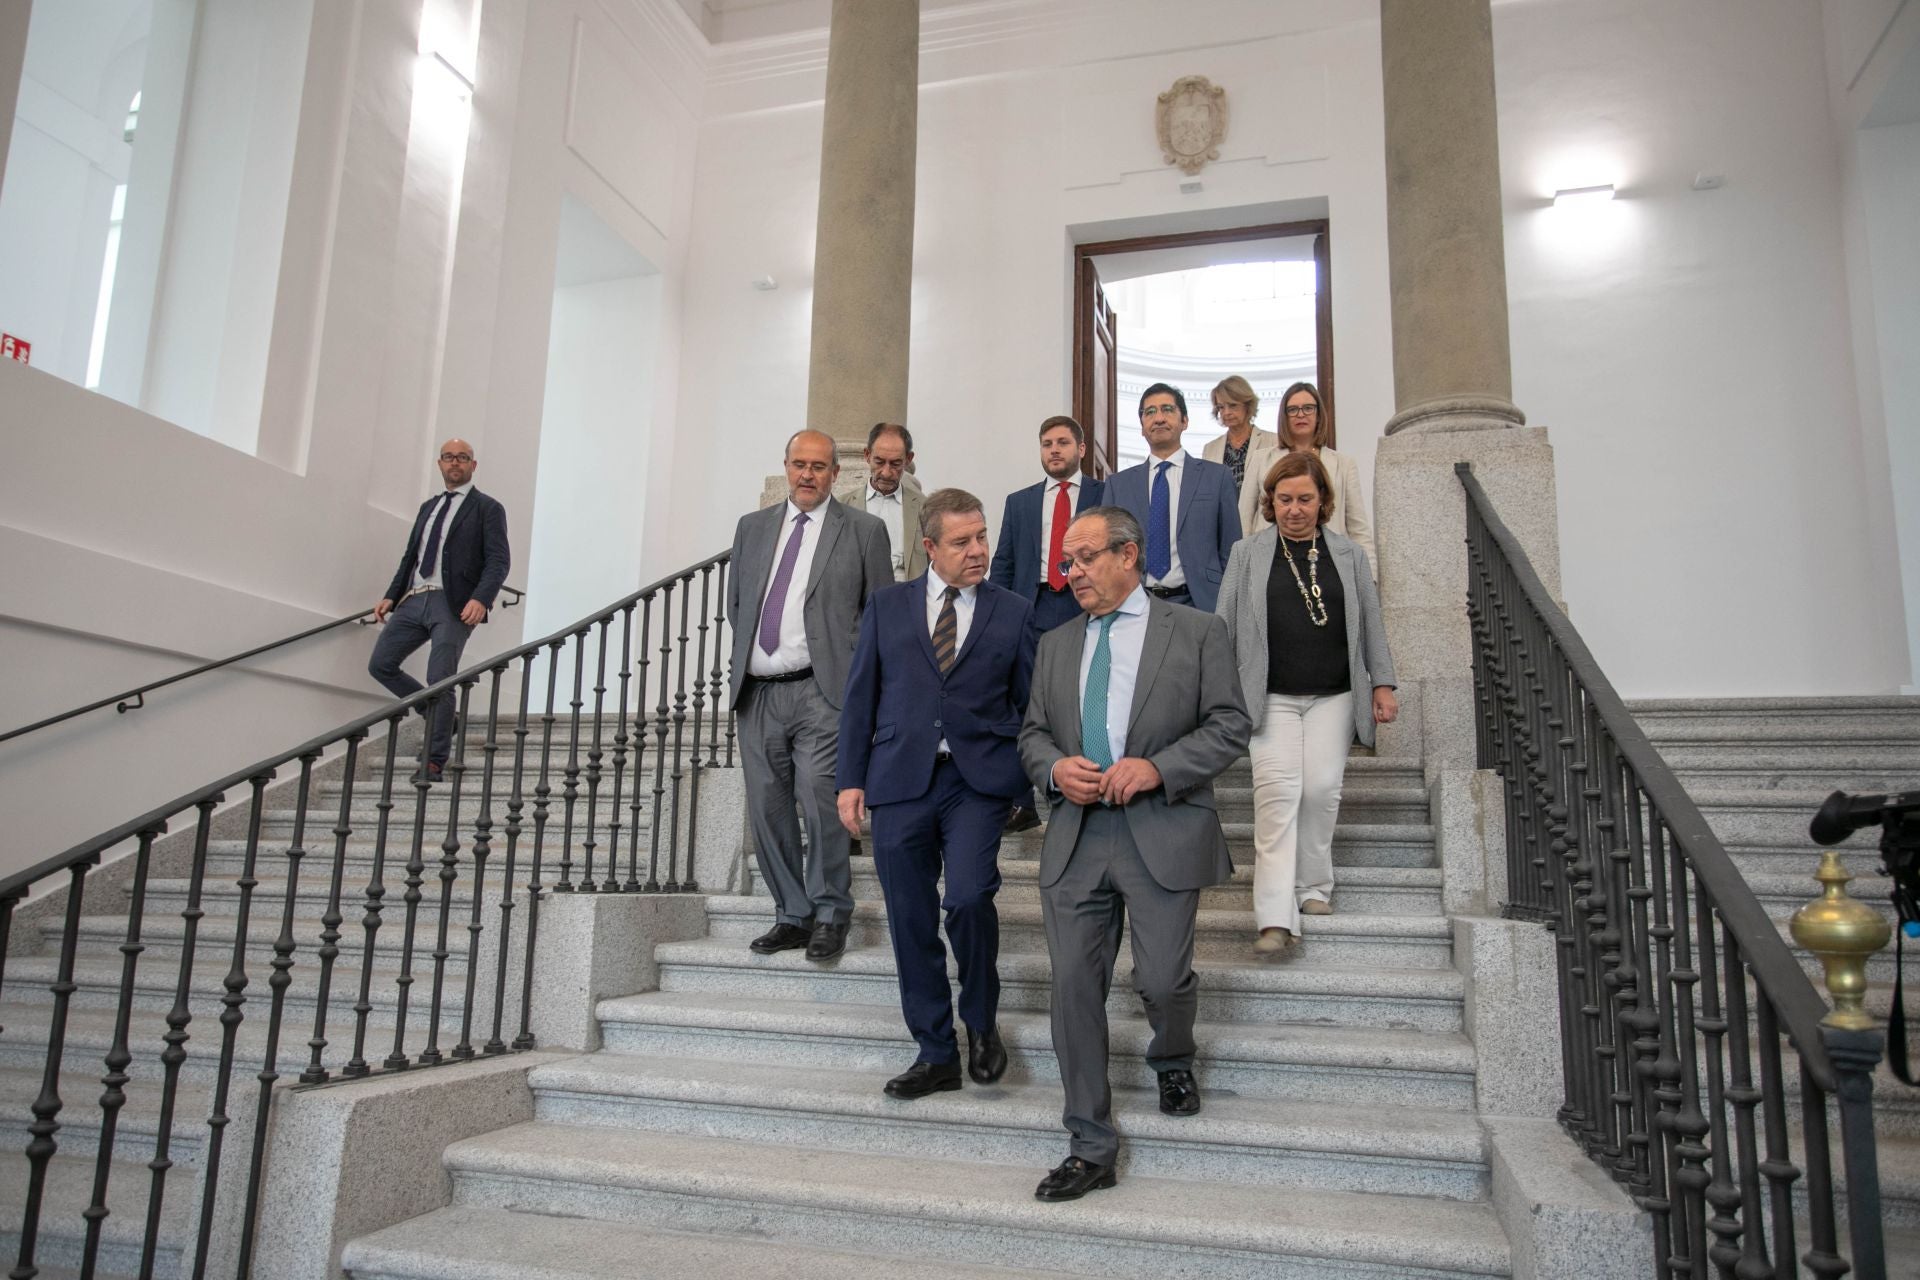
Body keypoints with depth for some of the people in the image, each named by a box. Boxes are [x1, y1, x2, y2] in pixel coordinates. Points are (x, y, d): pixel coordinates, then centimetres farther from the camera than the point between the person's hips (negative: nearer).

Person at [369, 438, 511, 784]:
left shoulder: (487, 508, 2)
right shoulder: (428, 506, 23)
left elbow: (499, 560, -7)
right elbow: (410, 556, 23)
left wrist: (481, 599, -23)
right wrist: (391, 596, 11)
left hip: (453, 604, -7)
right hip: (414, 600, 7)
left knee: (440, 681, -9)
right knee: (380, 665, 2)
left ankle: (434, 762, 1)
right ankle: (438, 715, 19)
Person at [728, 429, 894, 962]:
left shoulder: (863, 530, 5)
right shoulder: (752, 527, 17)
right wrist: (748, 654, 11)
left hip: (822, 691, -4)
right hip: (757, 693, 5)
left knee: (821, 803, -11)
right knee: (767, 809, 7)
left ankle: (829, 915, 6)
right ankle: (792, 916, 20)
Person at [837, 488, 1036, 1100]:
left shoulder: (1013, 612, 8)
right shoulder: (887, 606, 10)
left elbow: (1030, 704, 9)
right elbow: (860, 696, 9)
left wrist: (1033, 779, 1)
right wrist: (851, 779, 3)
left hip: (979, 780, -2)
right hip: (900, 780, 2)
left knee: (968, 898, -20)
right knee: (912, 925, 6)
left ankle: (981, 1021, 9)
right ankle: (936, 1054, 22)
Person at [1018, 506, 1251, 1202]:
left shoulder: (1197, 631, 3)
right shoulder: (1055, 645, 17)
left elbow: (1230, 724, -2)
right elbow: (1032, 733, 18)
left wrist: (1157, 767, -15)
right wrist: (1054, 767, -5)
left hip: (1163, 833, -3)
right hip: (1077, 837, 4)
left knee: (1163, 980, -3)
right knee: (1074, 988, 1)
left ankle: (1172, 1062, 36)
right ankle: (1091, 1149, 15)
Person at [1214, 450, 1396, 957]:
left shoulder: (1348, 554, 10)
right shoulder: (1248, 554, 6)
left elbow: (1370, 624, 12)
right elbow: (1224, 625, 5)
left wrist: (1382, 684, 6)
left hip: (1333, 697, 2)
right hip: (1271, 697, -2)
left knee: (1321, 788, -6)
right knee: (1277, 791, -12)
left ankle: (1314, 887, 16)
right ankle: (1276, 919, -15)